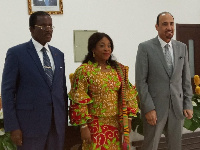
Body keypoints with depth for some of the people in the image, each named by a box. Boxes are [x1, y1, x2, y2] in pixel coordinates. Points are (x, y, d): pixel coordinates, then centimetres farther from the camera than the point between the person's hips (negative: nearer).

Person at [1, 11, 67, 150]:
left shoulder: (59, 54, 12)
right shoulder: (16, 53, -4)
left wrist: (65, 117, 10)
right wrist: (13, 127, -11)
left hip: (58, 123, 5)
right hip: (31, 122, -5)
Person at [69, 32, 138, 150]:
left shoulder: (119, 69, 6)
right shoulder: (84, 71, -8)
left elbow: (128, 96, 9)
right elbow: (79, 101, -9)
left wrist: (128, 119, 4)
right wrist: (83, 126, -12)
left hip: (117, 124, 4)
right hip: (95, 125, -4)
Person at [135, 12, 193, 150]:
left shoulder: (182, 48, 6)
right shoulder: (145, 48, -7)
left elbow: (186, 79, 9)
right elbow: (140, 81, -9)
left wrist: (188, 105, 2)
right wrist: (148, 108, -15)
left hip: (177, 107, 4)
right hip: (154, 107, -4)